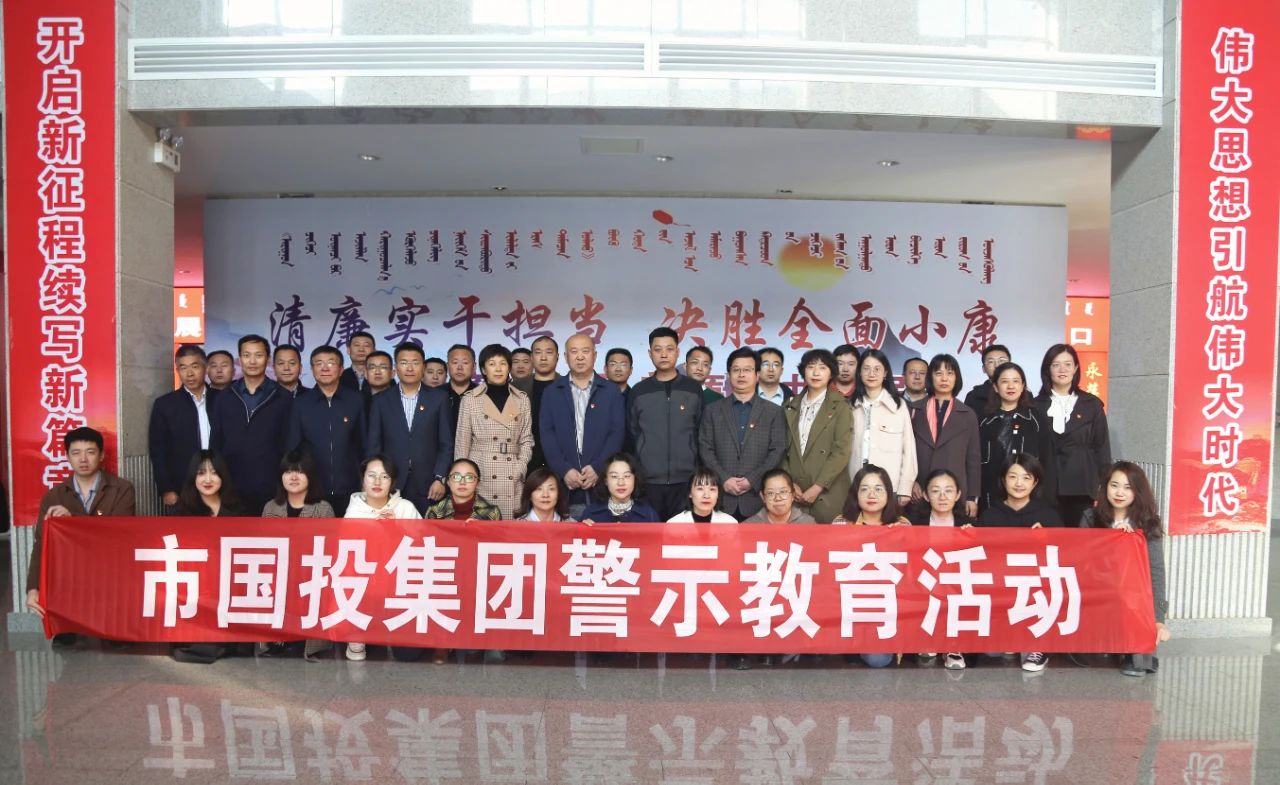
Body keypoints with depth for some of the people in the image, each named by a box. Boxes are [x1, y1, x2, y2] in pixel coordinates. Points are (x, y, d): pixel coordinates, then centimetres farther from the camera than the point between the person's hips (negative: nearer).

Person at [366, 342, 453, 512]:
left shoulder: (439, 398, 5)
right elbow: (373, 446, 7)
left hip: (428, 487, -1)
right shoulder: (381, 400, 8)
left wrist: (440, 478, -6)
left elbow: (447, 444, 3)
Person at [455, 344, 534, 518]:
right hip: (480, 477, -2)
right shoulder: (470, 399, 3)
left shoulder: (522, 400, 9)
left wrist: (520, 469, -3)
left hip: (512, 481, 2)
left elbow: (527, 440, 10)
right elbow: (462, 443, 4)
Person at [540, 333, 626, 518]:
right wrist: (564, 470, -9)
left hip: (601, 480, 0)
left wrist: (598, 468, -10)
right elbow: (546, 433, 3)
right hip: (563, 482, 1)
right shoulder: (552, 392, 11)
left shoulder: (612, 391, 9)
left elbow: (617, 433, 2)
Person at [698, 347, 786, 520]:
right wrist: (724, 479, -8)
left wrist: (752, 480, -9)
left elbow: (778, 451, 1)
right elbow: (705, 449, 5)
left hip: (758, 499, 0)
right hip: (722, 498, 1)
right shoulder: (713, 410, 12)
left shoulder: (774, 412, 9)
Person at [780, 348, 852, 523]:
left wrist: (817, 488, -12)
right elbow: (784, 449, 10)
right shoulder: (791, 407, 12)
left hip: (828, 495, -3)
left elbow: (841, 452, -6)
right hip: (794, 495, 3)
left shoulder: (840, 408, 2)